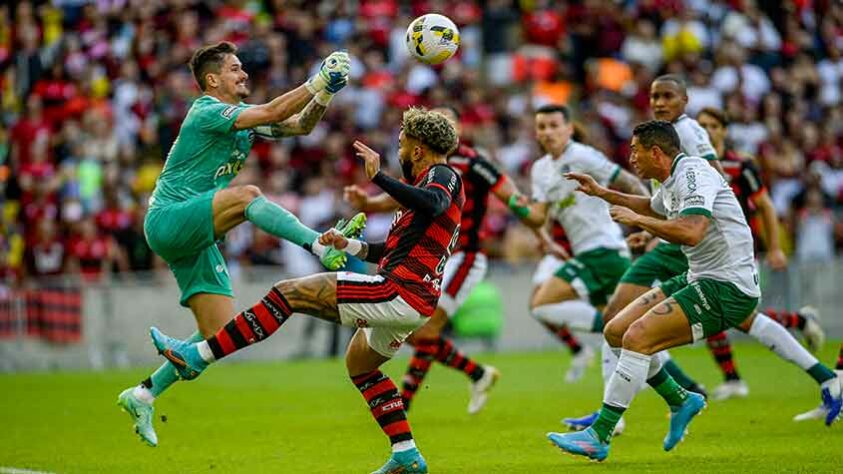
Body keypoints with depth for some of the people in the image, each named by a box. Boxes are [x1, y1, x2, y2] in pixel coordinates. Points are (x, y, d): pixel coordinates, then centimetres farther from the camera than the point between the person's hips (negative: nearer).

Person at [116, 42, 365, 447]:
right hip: (167, 220, -9)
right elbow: (272, 114, -26)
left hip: (195, 237, 9)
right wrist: (317, 82, -25)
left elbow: (300, 125, 10)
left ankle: (143, 395, 10)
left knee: (219, 332, 1)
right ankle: (324, 247, -40)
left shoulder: (241, 114, 13)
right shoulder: (207, 112, -14)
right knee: (246, 195, -32)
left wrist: (324, 94, -6)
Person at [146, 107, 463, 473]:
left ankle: (197, 356, -13)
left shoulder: (443, 175, -5)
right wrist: (348, 245, 24)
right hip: (414, 305, 11)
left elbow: (431, 204, -33)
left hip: (399, 293, -11)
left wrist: (378, 176, -33)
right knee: (359, 364, 33)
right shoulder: (436, 180, 26)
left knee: (287, 293, -11)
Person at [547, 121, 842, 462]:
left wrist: (635, 219, -21)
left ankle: (598, 437, -20)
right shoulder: (671, 182, 13)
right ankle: (680, 401, 19)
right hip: (699, 280, 10)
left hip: (726, 287, -10)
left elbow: (691, 231, -33)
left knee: (637, 337, -22)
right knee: (616, 331, 6)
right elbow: (652, 208, 40)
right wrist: (600, 193, 37)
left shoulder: (692, 173, -15)